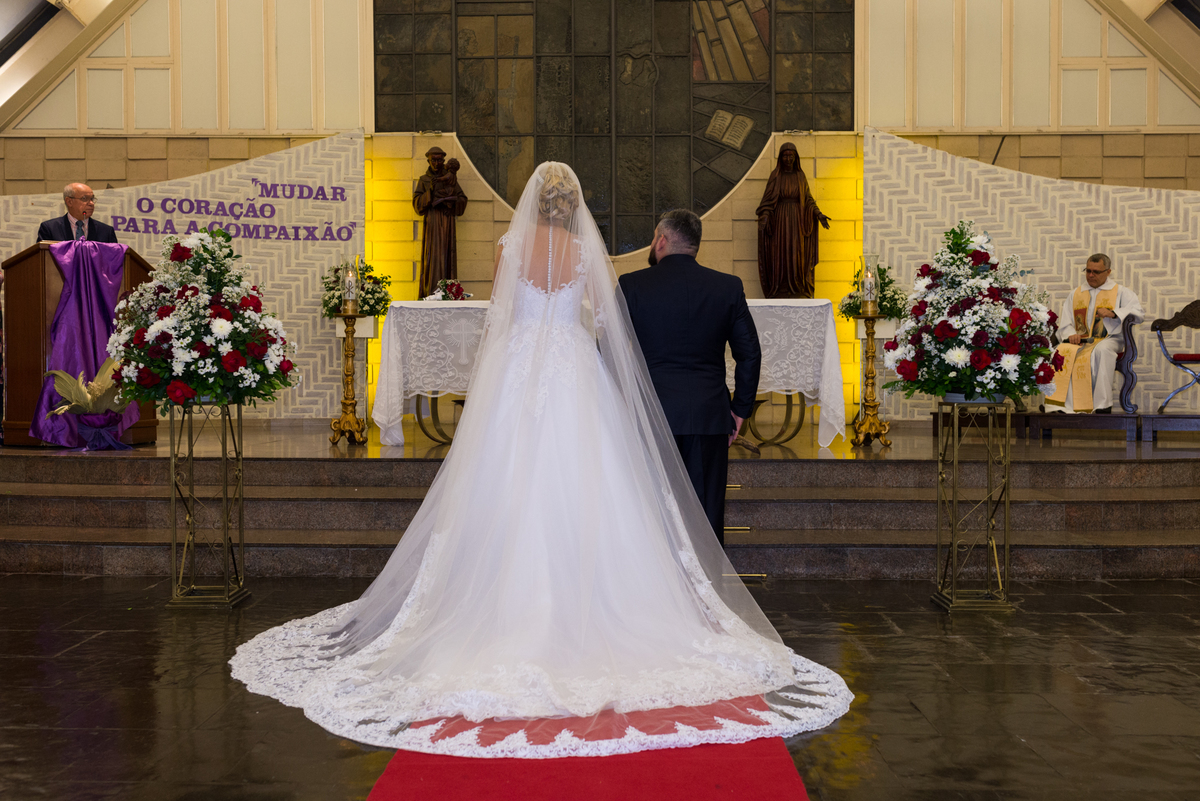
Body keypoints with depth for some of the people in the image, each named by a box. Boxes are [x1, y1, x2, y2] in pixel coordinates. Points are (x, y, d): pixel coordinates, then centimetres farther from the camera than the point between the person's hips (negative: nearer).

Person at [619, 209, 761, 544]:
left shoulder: (631, 285, -3)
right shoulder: (728, 287, 2)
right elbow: (750, 354, 3)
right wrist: (740, 410, 12)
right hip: (709, 416, 1)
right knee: (707, 516, 6)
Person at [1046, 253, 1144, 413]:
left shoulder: (1120, 291, 13)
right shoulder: (1075, 295, 22)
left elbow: (1138, 312, 0)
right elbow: (1064, 323, 15)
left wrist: (1113, 313, -16)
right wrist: (1070, 334, -9)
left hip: (1109, 339, -3)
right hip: (1080, 341, 3)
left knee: (1102, 350, -41)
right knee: (1061, 351, -32)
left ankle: (1103, 404, -38)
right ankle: (1061, 405, -38)